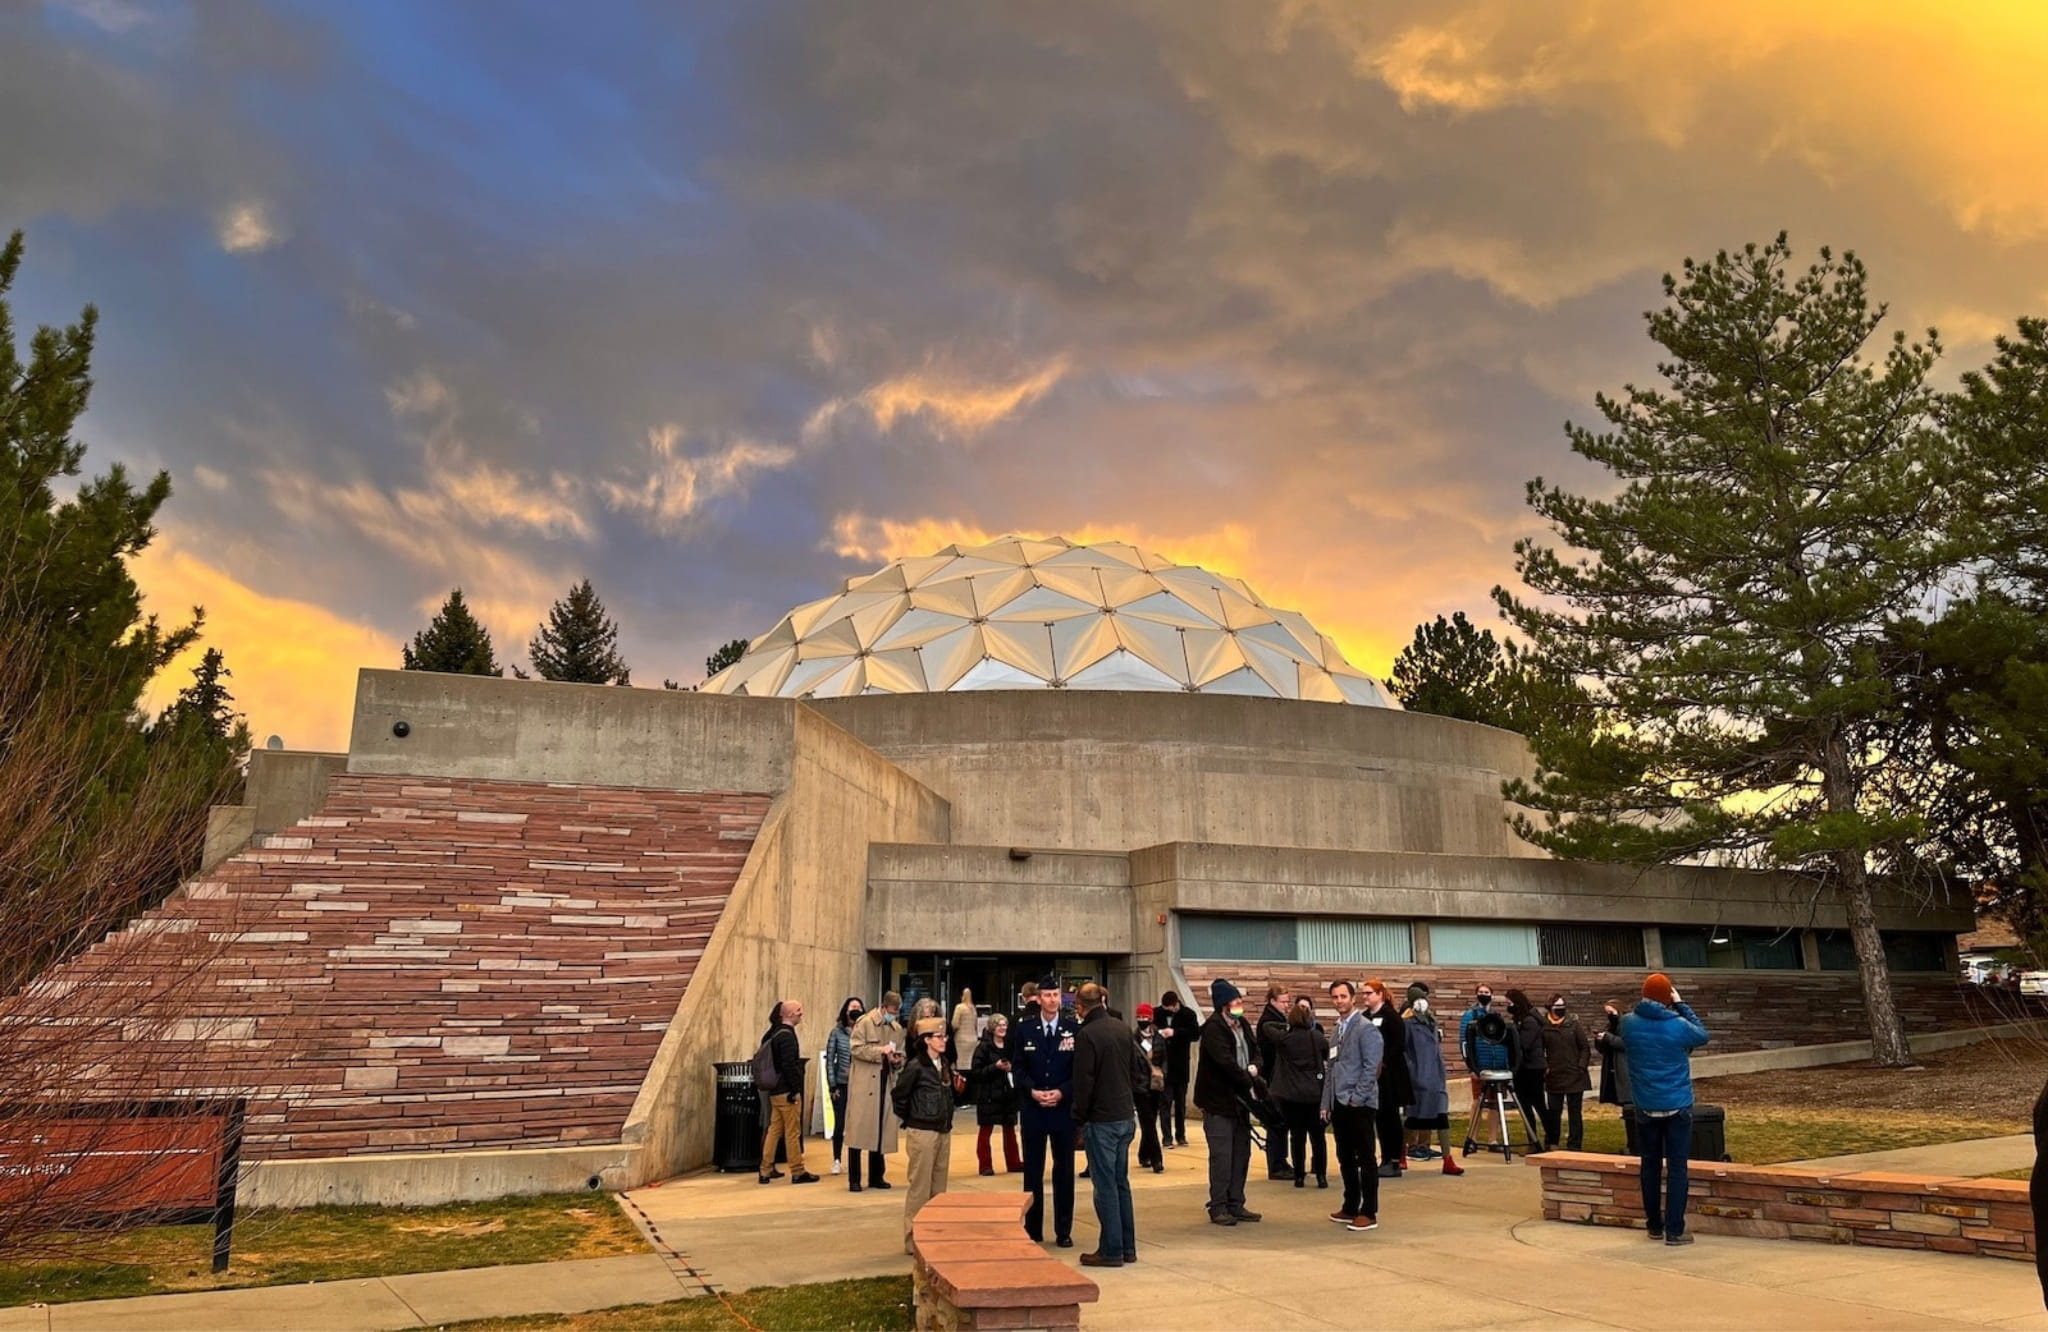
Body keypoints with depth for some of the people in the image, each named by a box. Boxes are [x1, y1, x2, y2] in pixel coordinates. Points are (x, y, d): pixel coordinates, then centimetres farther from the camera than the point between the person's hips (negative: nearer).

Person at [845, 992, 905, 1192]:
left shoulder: (897, 1029, 13)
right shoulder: (864, 1023, -4)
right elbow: (857, 1049, -10)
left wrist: (897, 1060, -2)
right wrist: (881, 1051, -18)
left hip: (886, 1084, 5)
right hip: (864, 1084, -5)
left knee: (882, 1131, 8)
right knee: (858, 1129, -3)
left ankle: (876, 1177, 19)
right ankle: (854, 1179, 3)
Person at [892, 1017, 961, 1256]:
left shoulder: (945, 1065, 6)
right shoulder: (916, 1066, -15)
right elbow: (898, 1095, -8)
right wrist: (908, 1119, 2)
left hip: (944, 1131, 7)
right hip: (922, 1132, -7)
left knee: (939, 1187, 13)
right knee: (920, 1188, -1)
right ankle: (913, 1240, 8)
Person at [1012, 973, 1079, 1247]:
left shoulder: (1073, 1029, -1)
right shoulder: (1024, 1029, 3)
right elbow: (1017, 1067, 3)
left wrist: (1062, 1092, -14)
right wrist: (1032, 1091, -12)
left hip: (1064, 1108, -1)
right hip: (1032, 1109, 1)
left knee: (1064, 1170, 6)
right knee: (1033, 1170, 7)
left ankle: (1063, 1231, 15)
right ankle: (1033, 1230, 16)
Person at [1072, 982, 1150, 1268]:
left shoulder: (1087, 1034, -15)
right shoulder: (1122, 1028, 6)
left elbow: (1083, 1083, -14)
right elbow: (1142, 1069, 11)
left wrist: (1078, 1120, -5)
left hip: (1101, 1119, -7)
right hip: (1125, 1115, 7)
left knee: (1105, 1185, 0)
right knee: (1121, 1182, 15)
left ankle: (1111, 1250, 4)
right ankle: (1128, 1247, 21)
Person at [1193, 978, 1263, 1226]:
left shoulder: (1242, 1025, 9)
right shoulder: (1213, 1029, -17)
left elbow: (1256, 1050, 16)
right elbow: (1227, 1063, -25)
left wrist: (1254, 1067, -7)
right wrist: (1254, 1084, -21)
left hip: (1240, 1099, 8)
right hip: (1218, 1101, -8)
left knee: (1241, 1154, 12)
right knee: (1222, 1156, -4)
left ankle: (1236, 1205, 21)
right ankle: (1218, 1207, 6)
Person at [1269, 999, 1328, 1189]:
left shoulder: (1284, 1038, -6)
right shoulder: (1317, 1036, -4)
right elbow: (1328, 1055, 10)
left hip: (1291, 1095, 0)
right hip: (1314, 1093, 1)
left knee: (1297, 1136, 6)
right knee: (1317, 1135, 9)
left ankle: (1299, 1176, 8)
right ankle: (1321, 1176, 8)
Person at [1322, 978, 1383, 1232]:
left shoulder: (1366, 1028, -9)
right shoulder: (1338, 1028, 14)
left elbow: (1372, 1067, -14)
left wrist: (1356, 1098, -16)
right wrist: (1327, 1102, 13)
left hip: (1360, 1104, -7)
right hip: (1339, 1104, 7)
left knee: (1365, 1159, -1)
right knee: (1345, 1159, 13)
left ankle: (1369, 1213, 5)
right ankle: (1351, 1207, 22)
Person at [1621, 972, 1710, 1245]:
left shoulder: (1629, 1023, -6)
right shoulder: (1679, 1026, -14)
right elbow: (1703, 1035, 7)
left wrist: (1643, 1008, 11)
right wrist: (1681, 1006, 9)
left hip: (1645, 1107, 3)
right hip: (1677, 1107, -3)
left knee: (1650, 1166, 13)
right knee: (1677, 1167, 2)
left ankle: (1654, 1226, 20)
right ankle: (1674, 1230, 1)